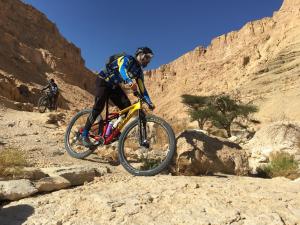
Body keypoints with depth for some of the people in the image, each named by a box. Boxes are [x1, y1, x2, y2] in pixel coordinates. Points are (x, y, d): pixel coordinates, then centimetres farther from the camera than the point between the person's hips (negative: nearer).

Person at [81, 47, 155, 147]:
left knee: (127, 105, -11)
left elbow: (142, 88, 2)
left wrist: (149, 102, -7)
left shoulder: (139, 71, 3)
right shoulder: (128, 59, -18)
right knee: (99, 107, -22)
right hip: (103, 81, -7)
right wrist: (129, 81, -61)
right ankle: (85, 134, -10)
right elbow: (122, 69, -41)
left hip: (114, 86, 7)